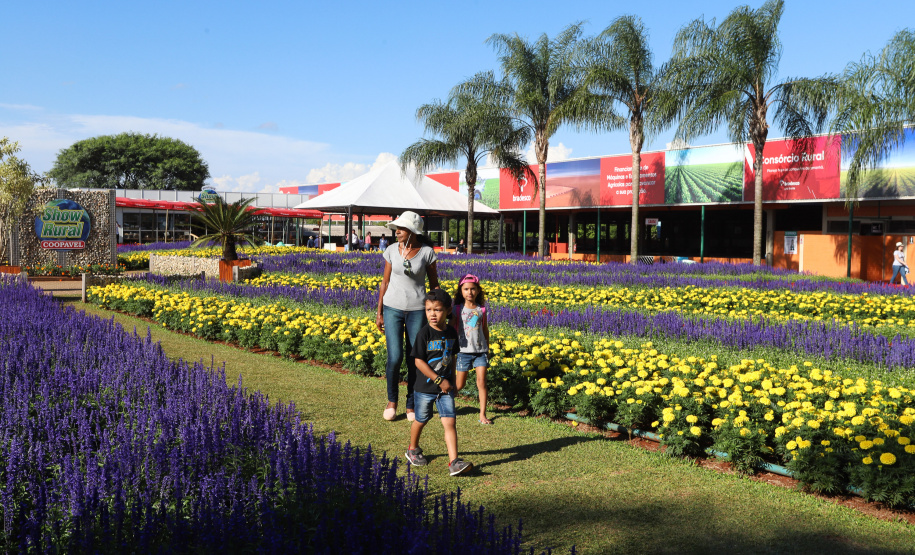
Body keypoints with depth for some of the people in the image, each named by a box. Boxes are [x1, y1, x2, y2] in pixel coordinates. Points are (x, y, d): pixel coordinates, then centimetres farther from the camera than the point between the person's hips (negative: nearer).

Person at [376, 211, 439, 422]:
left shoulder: (427, 252, -5)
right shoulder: (391, 250, 1)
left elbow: (434, 284, 3)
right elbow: (385, 282, 7)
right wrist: (379, 312, 7)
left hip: (417, 310, -1)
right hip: (393, 308, 1)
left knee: (415, 359, 4)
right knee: (394, 357, -8)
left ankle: (411, 405, 20)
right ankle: (392, 400, 17)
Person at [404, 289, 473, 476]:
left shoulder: (451, 333, 0)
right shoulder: (425, 333, -15)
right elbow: (418, 361, -17)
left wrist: (452, 381, 13)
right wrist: (439, 380, -17)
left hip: (445, 387, 3)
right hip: (425, 387, -3)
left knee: (450, 422, -7)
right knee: (421, 420, 15)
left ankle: (454, 462, -9)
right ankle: (413, 450, 40)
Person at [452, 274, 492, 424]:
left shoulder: (482, 310, 3)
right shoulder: (457, 309, -2)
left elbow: (485, 330, 13)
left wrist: (487, 349, 15)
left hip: (481, 351, 1)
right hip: (464, 351, -1)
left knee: (481, 383, -4)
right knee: (460, 385, 4)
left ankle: (482, 414, 3)